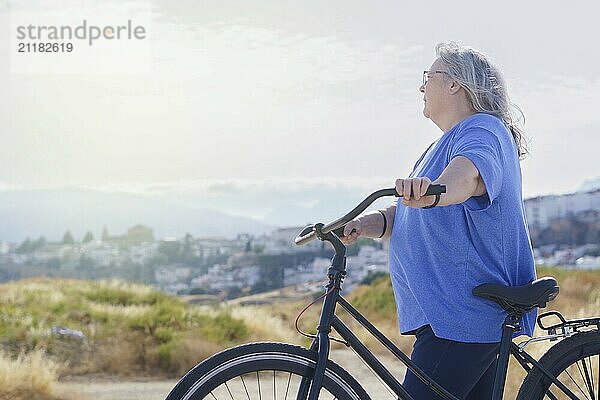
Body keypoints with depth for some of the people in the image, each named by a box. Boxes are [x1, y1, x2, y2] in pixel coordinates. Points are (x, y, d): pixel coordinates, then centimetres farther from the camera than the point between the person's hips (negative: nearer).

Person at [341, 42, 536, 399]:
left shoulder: (483, 131, -7)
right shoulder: (445, 145, 25)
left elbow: (470, 171, -33)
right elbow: (408, 220, 19)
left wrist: (435, 190, -54)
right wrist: (375, 223, -2)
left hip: (463, 317, -11)